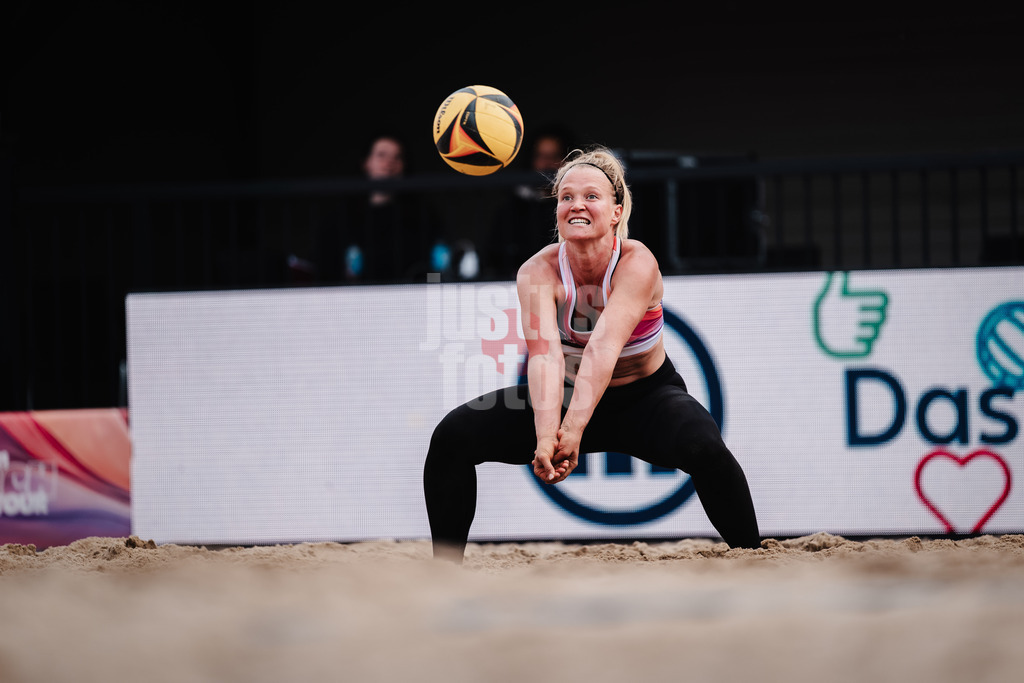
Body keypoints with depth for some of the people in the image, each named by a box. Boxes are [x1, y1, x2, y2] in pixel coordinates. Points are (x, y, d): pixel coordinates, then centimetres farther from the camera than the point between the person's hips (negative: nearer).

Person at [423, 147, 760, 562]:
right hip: (565, 397, 3)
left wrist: (573, 430, -51)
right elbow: (545, 354, -36)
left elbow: (603, 349, -39)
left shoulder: (637, 264, -25)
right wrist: (546, 435, -52)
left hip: (643, 398, -3)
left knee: (705, 448, -34)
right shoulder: (537, 272, -20)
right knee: (451, 436, -15)